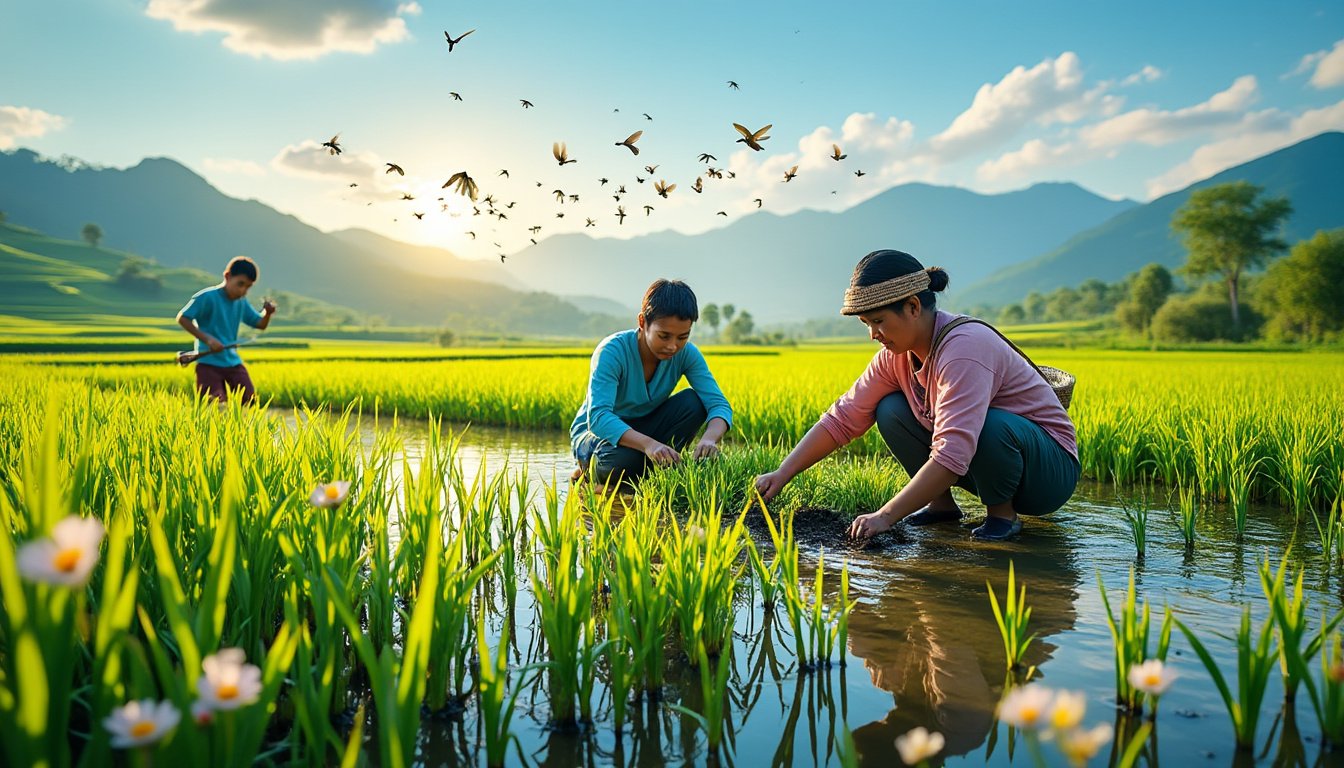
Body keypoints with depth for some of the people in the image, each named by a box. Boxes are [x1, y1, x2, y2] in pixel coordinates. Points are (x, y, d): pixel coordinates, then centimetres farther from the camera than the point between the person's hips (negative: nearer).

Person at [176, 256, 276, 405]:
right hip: (209, 362, -6)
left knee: (250, 399, -6)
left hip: (233, 361, 6)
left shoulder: (241, 303, 9)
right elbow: (182, 318, -13)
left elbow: (261, 324, 13)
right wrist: (207, 339, -22)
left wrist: (267, 313, -10)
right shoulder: (207, 297, -11)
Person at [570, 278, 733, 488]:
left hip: (644, 429, 5)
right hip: (596, 432, -5)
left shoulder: (687, 354, -15)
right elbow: (597, 416, -40)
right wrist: (648, 443, -56)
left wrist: (709, 438, -47)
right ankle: (589, 474, -5)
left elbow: (719, 404, -22)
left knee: (694, 402, -21)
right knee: (624, 460, -40)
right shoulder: (612, 352, -28)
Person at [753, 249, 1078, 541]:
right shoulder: (896, 354, -7)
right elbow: (842, 419, -6)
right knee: (891, 411, -10)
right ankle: (941, 503, 2)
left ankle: (1003, 512, -10)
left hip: (1051, 468, -6)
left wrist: (885, 516, -40)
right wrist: (782, 474, -15)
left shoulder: (963, 350, -31)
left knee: (991, 424, -38)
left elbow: (951, 455, -39)